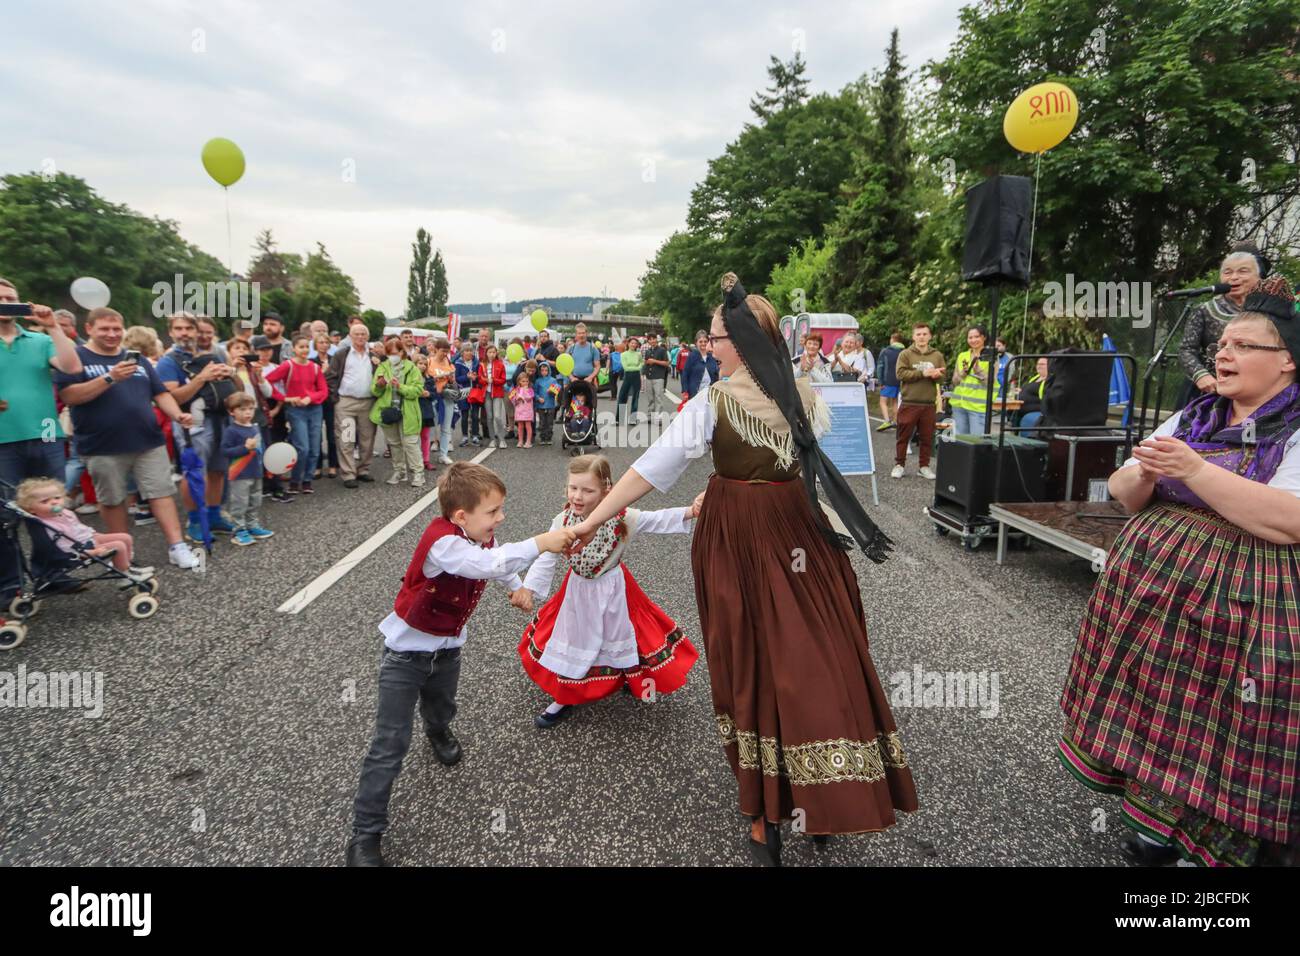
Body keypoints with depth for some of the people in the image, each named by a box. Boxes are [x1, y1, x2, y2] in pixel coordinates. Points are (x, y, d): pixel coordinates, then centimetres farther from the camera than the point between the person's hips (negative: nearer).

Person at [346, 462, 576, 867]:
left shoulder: (481, 535, -9)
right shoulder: (441, 542, -35)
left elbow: (496, 561, 17)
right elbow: (488, 564, -53)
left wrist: (516, 585, 25)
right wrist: (540, 543, -54)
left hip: (448, 647, 7)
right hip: (407, 652, -7)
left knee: (442, 706, 30)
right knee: (390, 745, -4)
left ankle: (439, 733, 66)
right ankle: (365, 835, 9)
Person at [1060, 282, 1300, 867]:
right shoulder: (1192, 418, 11)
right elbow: (1123, 493, 9)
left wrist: (1194, 470, -26)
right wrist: (1145, 474, -14)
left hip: (1239, 606, -6)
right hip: (1148, 588, 6)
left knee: (1212, 729, 3)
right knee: (1150, 704, 14)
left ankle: (1187, 830, 23)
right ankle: (1149, 804, 32)